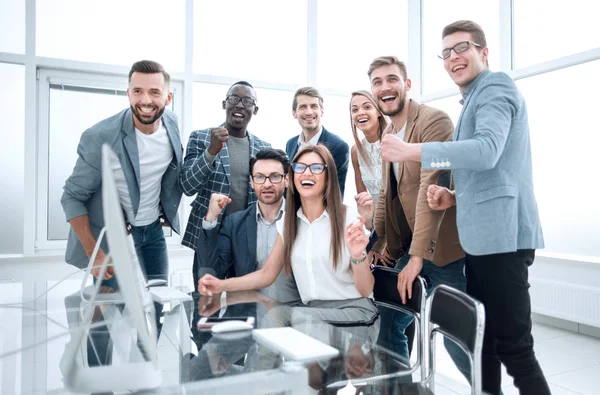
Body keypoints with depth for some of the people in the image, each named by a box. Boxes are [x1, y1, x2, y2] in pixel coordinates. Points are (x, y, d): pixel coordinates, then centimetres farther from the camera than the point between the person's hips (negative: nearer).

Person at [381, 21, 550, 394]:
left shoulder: (495, 86, -6)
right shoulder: (475, 99, 23)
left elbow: (486, 151, -24)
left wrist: (413, 151, -23)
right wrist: (457, 197, 8)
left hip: (501, 234, -10)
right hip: (483, 236, 10)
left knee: (513, 346, -4)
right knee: (481, 340, 16)